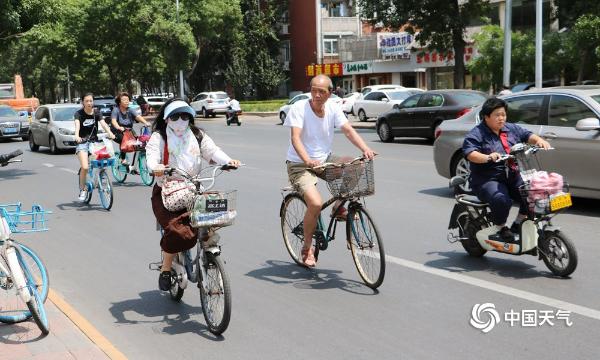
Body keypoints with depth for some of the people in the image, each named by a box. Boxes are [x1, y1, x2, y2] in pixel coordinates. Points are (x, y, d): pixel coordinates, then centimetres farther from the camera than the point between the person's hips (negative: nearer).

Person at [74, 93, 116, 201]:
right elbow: (77, 124, -22)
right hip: (82, 142, -3)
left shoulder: (96, 113, 4)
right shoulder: (79, 113, -4)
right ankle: (82, 190, 1)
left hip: (94, 141, 3)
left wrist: (110, 133, -32)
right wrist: (77, 136, -42)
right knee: (85, 167, -19)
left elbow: (103, 123, -12)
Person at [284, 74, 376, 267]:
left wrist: (365, 148, -29)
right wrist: (308, 160, -44)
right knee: (316, 203, -26)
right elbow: (295, 138, -27)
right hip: (300, 164, -5)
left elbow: (348, 130, -10)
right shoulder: (299, 107, -16)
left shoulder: (333, 108, -2)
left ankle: (339, 207, 3)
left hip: (325, 160, 5)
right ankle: (307, 248, -1)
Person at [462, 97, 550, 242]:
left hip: (512, 176, 6)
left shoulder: (511, 129, 17)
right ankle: (499, 227, -6)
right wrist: (488, 157, -37)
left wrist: (539, 140, -9)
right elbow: (470, 153, -19)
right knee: (501, 199, -34)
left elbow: (527, 135, 14)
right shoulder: (476, 134, -5)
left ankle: (520, 222, 7)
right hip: (487, 179, -6)